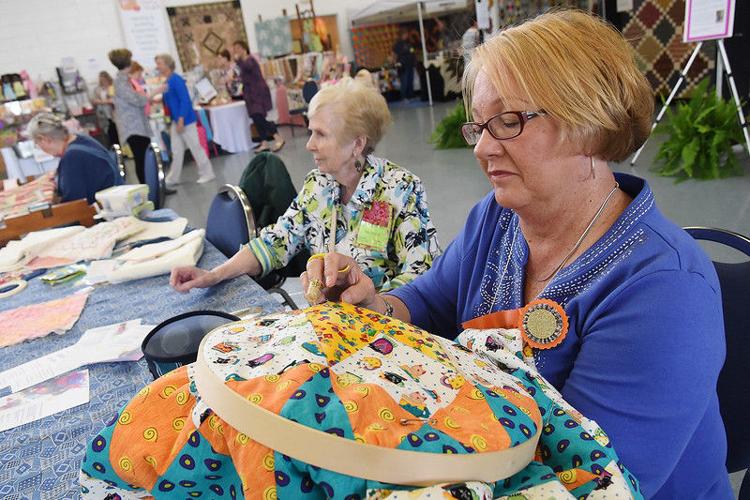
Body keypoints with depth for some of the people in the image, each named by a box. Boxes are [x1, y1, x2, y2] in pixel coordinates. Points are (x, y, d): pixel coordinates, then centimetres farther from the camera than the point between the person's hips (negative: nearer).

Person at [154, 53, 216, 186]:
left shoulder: (176, 80, -14)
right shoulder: (167, 82, 12)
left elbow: (185, 101, -20)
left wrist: (181, 120, -23)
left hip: (185, 120, -9)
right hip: (175, 121, 9)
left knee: (195, 147, 0)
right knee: (176, 151, 12)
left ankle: (207, 174, 10)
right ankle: (173, 178, 18)